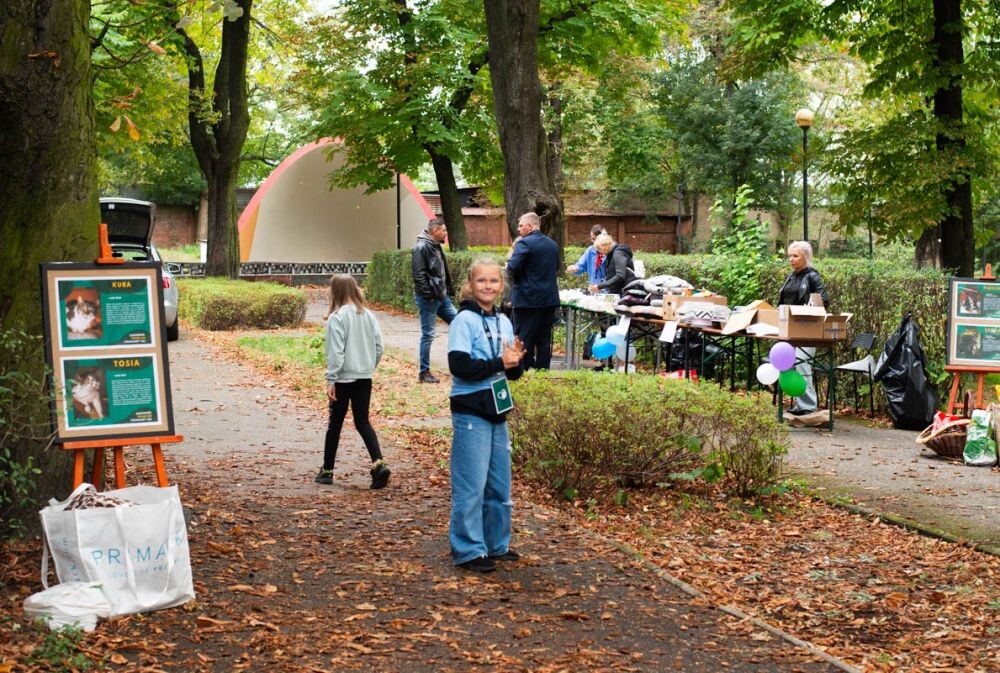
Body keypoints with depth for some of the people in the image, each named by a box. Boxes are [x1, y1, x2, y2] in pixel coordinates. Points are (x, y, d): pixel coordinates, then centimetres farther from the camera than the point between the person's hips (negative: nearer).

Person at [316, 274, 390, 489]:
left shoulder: (337, 317, -13)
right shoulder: (368, 315, 4)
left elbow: (335, 352, -16)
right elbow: (379, 347, 6)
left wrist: (331, 380, -12)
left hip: (344, 378, -5)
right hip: (364, 378, 5)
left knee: (335, 423, 8)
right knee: (363, 422, 10)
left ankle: (327, 470, 18)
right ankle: (379, 463, -9)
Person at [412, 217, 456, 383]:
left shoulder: (435, 246, 13)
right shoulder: (421, 247, -16)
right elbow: (418, 275, -22)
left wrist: (449, 289, 13)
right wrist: (428, 294, -23)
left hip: (441, 296, 10)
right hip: (428, 299, -10)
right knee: (428, 335, -3)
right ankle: (424, 373, 6)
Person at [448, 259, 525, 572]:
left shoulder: (503, 322, 11)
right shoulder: (464, 320, -10)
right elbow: (459, 366, -21)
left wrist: (515, 362, -7)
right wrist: (499, 363, -20)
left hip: (497, 412, 7)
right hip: (470, 412, -7)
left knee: (500, 485, 13)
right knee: (471, 485, -4)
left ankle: (497, 544, 25)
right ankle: (469, 551, 4)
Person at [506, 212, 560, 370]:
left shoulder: (524, 244, -13)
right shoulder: (553, 244, 11)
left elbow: (512, 268, -19)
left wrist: (509, 263, 1)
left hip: (528, 299, -7)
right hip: (549, 298, 7)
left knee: (524, 340, -1)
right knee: (544, 339, 10)